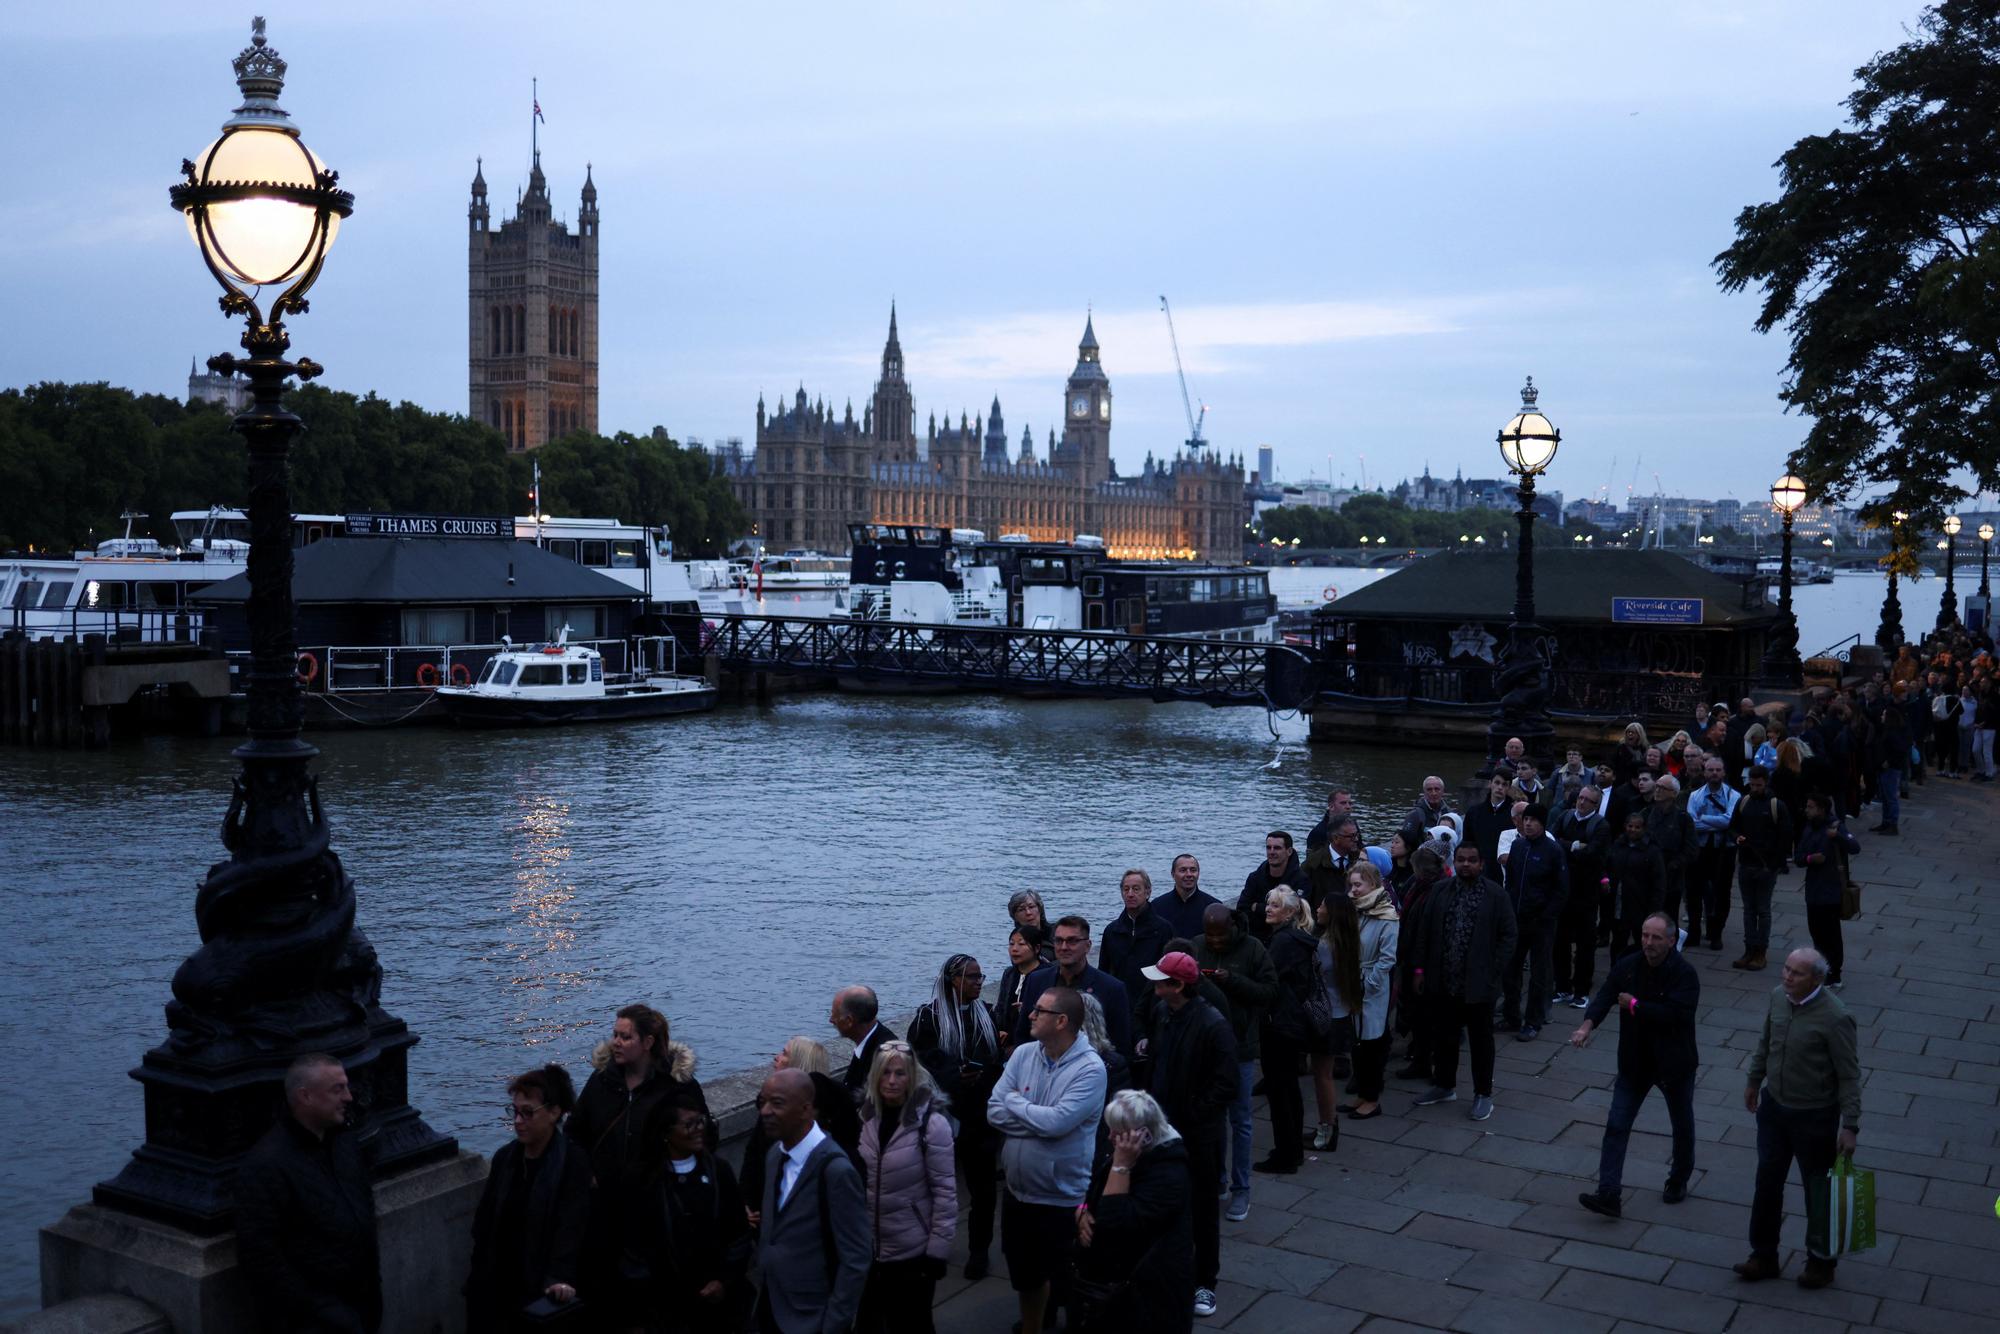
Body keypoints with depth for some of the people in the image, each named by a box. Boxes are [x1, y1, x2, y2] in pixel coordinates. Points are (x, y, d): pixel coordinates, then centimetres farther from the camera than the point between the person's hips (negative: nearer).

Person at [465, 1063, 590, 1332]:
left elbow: (571, 1227, -23)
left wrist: (560, 1278, -36)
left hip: (541, 1292, -5)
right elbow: (484, 1222, 10)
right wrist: (477, 1279, 6)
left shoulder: (574, 1162, -12)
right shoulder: (504, 1157, 6)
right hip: (498, 1289, 5)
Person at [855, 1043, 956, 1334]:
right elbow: (858, 1179, 8)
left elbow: (945, 1191, -15)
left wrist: (937, 1249, -15)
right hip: (871, 1246, 5)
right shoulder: (867, 1116, -2)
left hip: (914, 1251, -5)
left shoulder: (930, 1122, -17)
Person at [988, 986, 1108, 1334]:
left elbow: (1057, 1122, -28)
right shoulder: (1023, 1054, -2)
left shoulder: (1090, 1069, -19)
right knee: (1025, 1275, 23)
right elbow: (994, 1112, -6)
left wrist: (1015, 1102, -12)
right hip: (1017, 1191, 6)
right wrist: (1040, 1119, -18)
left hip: (1062, 1199, -6)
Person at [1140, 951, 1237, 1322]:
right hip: (1165, 1124, 5)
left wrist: (1194, 1115, -17)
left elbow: (1226, 1083, -19)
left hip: (1200, 1132, -5)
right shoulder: (1160, 1012, -2)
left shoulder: (1213, 1025, -22)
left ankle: (1204, 1282, 23)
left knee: (1202, 1207, 9)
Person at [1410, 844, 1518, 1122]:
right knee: (1443, 1036, 15)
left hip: (1478, 983, -4)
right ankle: (1444, 1085, 31)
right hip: (1442, 982, 4)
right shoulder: (1440, 892, 4)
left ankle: (1483, 1093, 20)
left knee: (1481, 1040, 8)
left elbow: (1509, 936, -5)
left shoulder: (1496, 896, -6)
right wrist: (1421, 969, 4)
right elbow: (1425, 932, 8)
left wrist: (1493, 971, -10)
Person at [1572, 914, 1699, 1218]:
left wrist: (1634, 1005, -21)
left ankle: (1679, 1181, 42)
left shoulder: (1685, 974, -18)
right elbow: (1605, 995, -14)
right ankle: (1608, 1196, -5)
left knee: (1682, 1127, 17)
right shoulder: (1627, 966, -4)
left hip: (1674, 1064, -3)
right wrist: (1587, 1025, -32)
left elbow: (1675, 1013, -30)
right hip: (1634, 1063, 3)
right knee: (1616, 1127, -4)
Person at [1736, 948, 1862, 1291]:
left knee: (1817, 1190, 11)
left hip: (1814, 1117, -6)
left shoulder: (1834, 1018, -25)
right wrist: (1754, 1080, 20)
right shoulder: (1779, 995, -6)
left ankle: (1820, 1262, 30)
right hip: (1774, 1106, 6)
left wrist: (1850, 1125, -18)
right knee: (1767, 1182, 14)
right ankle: (1763, 1256, 28)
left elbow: (1849, 1076, -18)